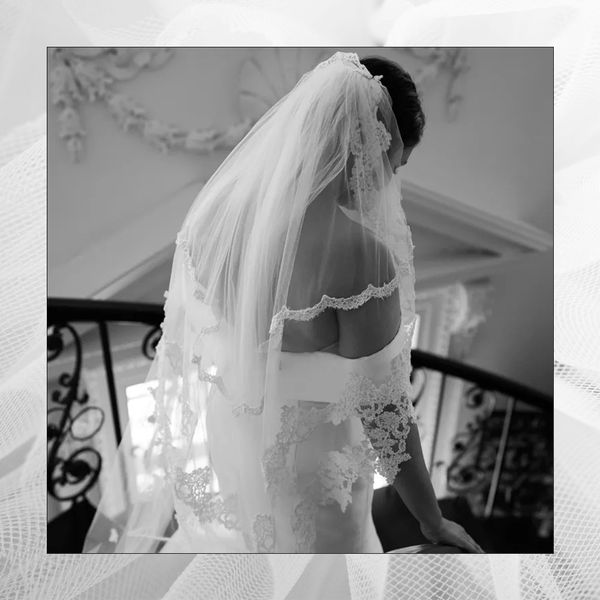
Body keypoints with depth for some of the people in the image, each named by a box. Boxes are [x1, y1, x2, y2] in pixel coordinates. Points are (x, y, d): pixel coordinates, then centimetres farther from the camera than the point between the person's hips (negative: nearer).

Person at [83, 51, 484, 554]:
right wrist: (434, 523, -5)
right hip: (304, 470, -5)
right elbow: (384, 413, -22)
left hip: (220, 441, 5)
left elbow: (186, 336, 0)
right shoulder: (360, 254, -31)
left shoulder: (216, 205, -12)